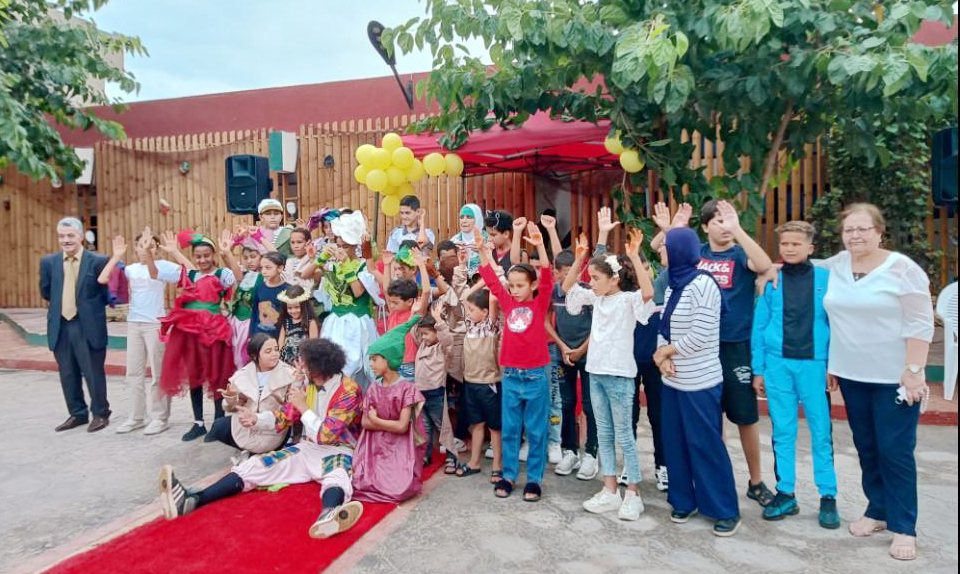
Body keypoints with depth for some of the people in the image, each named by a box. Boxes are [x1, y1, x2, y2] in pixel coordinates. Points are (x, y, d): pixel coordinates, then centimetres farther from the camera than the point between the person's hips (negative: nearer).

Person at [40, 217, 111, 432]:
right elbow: (46, 293, 17)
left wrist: (88, 305, -1)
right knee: (68, 374, 13)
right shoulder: (48, 262, 6)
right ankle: (78, 414, 27)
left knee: (93, 373, 4)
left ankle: (100, 414, 18)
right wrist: (61, 302, 11)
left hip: (88, 326, -4)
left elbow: (108, 293, -1)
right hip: (60, 327, 5)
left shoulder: (98, 261, -8)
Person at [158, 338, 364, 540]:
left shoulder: (349, 390, -15)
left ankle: (328, 517, -76)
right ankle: (192, 500, -24)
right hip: (307, 448, 7)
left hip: (338, 452, -7)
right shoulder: (309, 384, 8)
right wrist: (257, 419, 2)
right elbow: (286, 415, 18)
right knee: (254, 465, -9)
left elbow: (327, 435, -21)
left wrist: (303, 407, -18)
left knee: (337, 478, -42)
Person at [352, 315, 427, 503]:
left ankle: (404, 477, 6)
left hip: (400, 448, -4)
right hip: (375, 447, 4)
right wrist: (391, 425, -11)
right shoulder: (373, 389, 6)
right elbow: (365, 423, 0)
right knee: (361, 483, -18)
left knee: (399, 489, -24)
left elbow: (402, 427, -16)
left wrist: (376, 420, -6)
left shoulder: (407, 388, -11)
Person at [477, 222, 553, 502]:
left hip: (536, 377, -3)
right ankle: (508, 476, 24)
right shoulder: (508, 303, 4)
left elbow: (547, 279, -18)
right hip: (510, 376, 3)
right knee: (510, 430, 12)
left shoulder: (540, 303, -4)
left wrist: (539, 246, -29)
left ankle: (534, 479, 19)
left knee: (536, 431, 8)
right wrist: (482, 250, -3)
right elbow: (491, 280, 5)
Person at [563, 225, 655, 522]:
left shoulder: (628, 300, -13)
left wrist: (635, 257, -34)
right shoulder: (596, 298, 7)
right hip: (596, 373, 7)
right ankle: (610, 491, 23)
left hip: (619, 375, -7)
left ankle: (633, 494, 16)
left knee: (624, 436, 3)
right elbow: (567, 286, 11)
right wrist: (579, 258, -2)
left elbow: (648, 292, -33)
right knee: (604, 435, 13)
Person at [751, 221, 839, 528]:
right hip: (778, 364, 1)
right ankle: (785, 494, 19)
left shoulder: (826, 278, 1)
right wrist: (758, 369, 4)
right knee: (783, 431, 8)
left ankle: (828, 496, 19)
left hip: (815, 364, -1)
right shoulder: (771, 280, 2)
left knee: (821, 431, 5)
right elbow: (759, 327, 5)